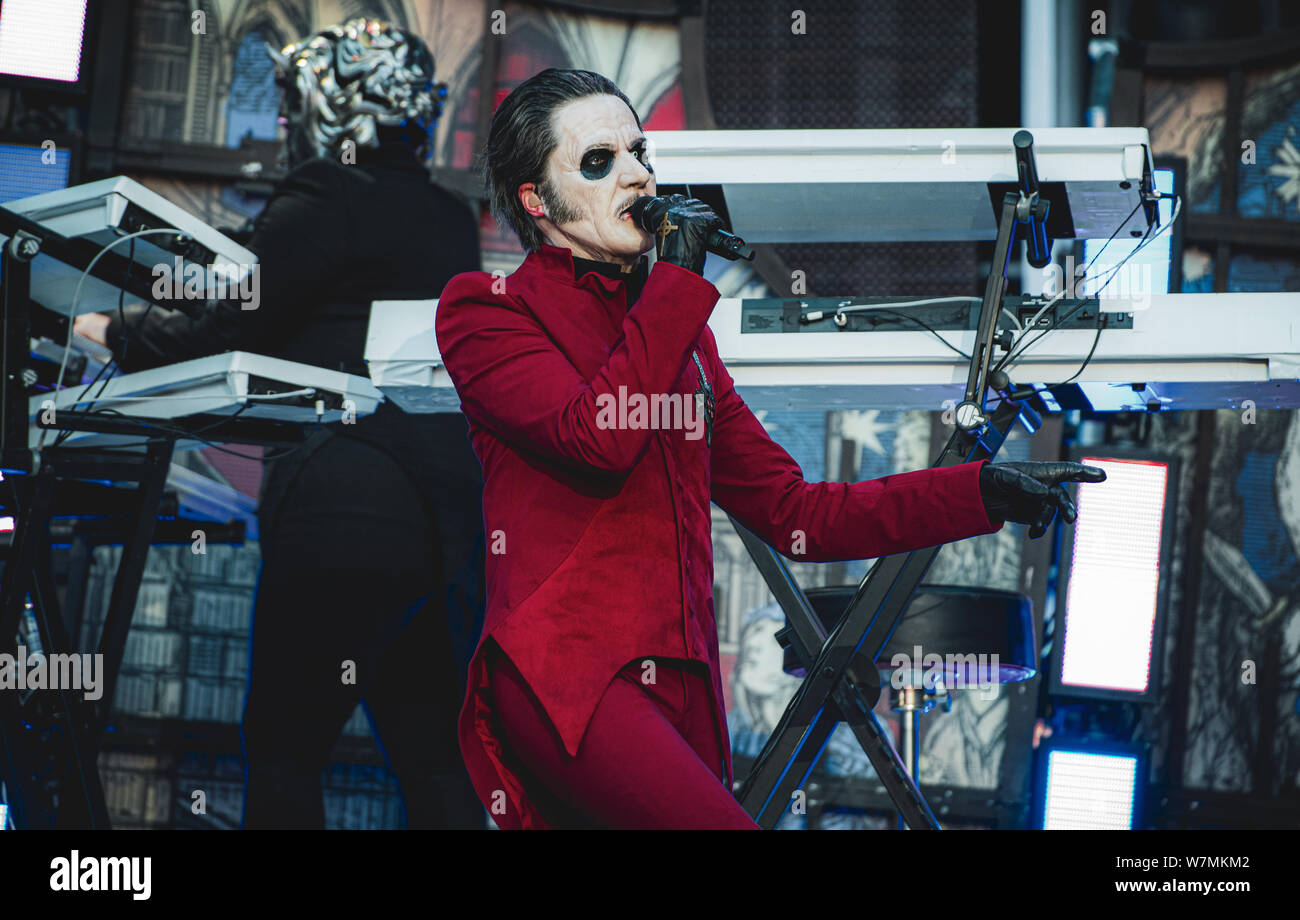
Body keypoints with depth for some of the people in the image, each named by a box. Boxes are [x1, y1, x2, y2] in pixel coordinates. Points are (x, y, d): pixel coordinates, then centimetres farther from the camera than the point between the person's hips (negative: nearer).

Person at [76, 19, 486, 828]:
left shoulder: (322, 200, -4)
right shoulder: (451, 220, 18)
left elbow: (225, 334, -3)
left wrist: (118, 332, 14)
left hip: (352, 505, -7)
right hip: (456, 503, 8)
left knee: (284, 746, -1)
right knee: (433, 757, 8)